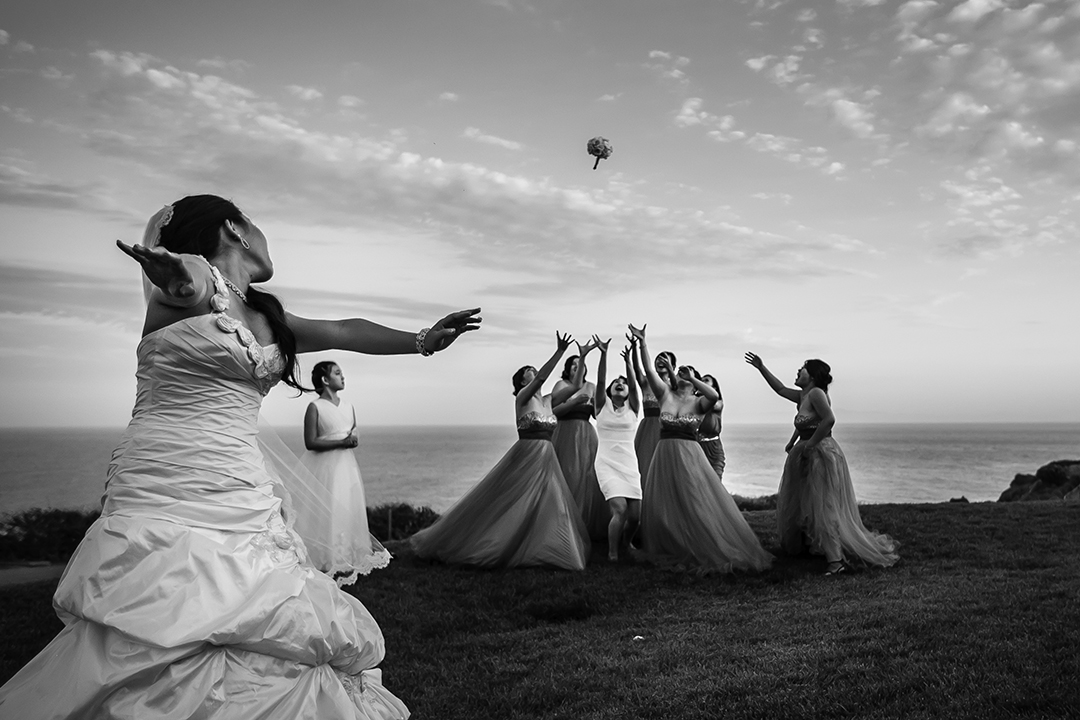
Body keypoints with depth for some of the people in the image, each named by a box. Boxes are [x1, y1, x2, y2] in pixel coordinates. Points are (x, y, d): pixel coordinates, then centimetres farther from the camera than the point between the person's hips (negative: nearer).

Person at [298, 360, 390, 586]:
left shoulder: (349, 406, 10)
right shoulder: (315, 407, -9)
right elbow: (310, 442, -13)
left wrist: (354, 440, -5)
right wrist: (342, 442, -17)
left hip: (346, 466, 6)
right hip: (324, 466, -6)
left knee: (347, 511, 7)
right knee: (325, 513, -3)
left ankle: (344, 560, 16)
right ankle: (324, 561, 8)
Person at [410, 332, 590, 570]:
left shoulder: (548, 400, 13)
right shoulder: (523, 397, -6)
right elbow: (541, 378, -22)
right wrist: (559, 352, -28)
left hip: (546, 458, 7)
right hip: (526, 455, -7)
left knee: (550, 504, 4)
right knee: (502, 503, -4)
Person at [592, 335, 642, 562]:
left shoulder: (632, 409, 9)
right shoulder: (603, 406, 7)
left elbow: (634, 384, -6)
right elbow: (600, 382, -7)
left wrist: (628, 360, -19)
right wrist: (603, 354, -17)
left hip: (629, 465, 3)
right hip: (607, 464, -2)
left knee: (635, 514, 1)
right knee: (620, 510, -20)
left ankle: (625, 545, 32)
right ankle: (612, 554, -2)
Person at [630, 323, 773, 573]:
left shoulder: (699, 403, 0)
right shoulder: (666, 395, 7)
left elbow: (714, 395, -23)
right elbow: (649, 369, -2)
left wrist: (690, 377, -18)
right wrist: (642, 341, -10)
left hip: (689, 456, -3)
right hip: (664, 455, 3)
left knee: (699, 504, -2)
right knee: (661, 506, 6)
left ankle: (718, 552, 9)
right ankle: (671, 550, 24)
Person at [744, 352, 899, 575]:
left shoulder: (816, 393, -15)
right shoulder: (803, 396, 12)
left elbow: (829, 419, -27)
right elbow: (781, 389, 25)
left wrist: (810, 443, -21)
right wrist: (761, 368, 24)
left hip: (821, 454, -10)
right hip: (807, 456, 10)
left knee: (823, 506, -12)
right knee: (801, 504, 20)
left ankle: (835, 559, -12)